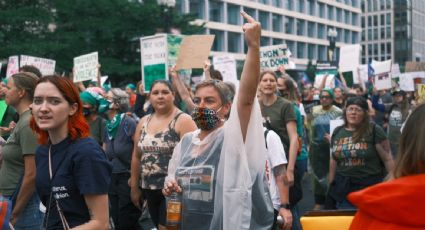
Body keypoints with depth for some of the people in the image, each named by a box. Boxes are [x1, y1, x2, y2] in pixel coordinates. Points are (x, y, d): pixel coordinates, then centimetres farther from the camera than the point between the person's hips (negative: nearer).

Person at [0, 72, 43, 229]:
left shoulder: (29, 124, -18)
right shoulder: (23, 121, 10)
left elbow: (32, 174, -23)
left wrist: (15, 214, -16)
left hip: (24, 208, -9)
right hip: (13, 203, 9)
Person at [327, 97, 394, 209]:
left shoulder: (374, 130, -6)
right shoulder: (337, 132, 8)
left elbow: (387, 159, -6)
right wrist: (331, 186, 18)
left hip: (370, 188, -4)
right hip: (343, 189, 4)